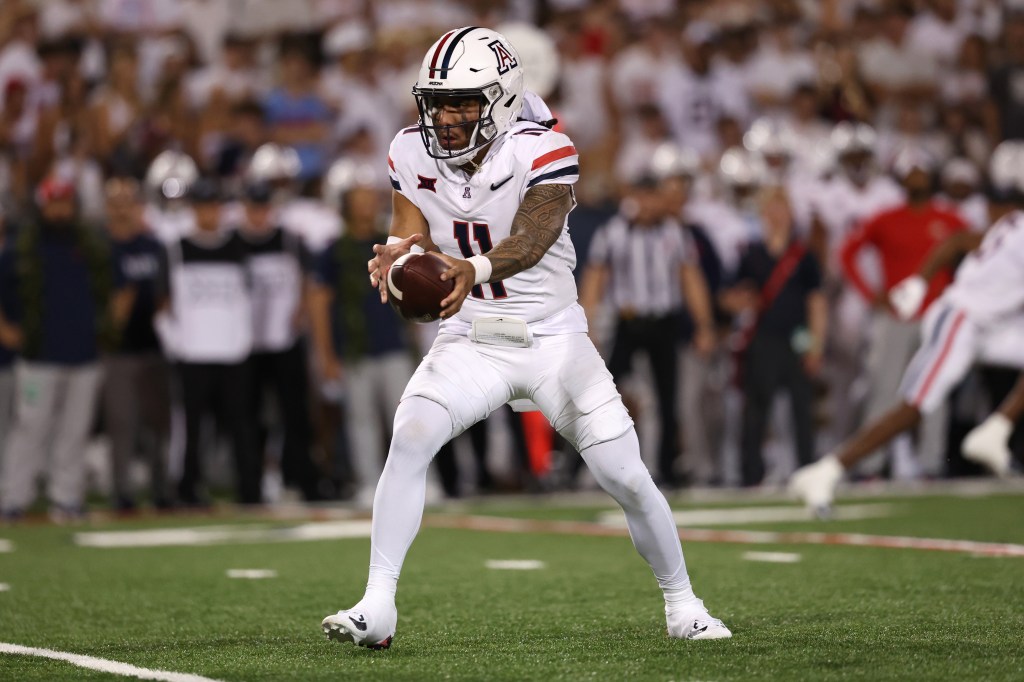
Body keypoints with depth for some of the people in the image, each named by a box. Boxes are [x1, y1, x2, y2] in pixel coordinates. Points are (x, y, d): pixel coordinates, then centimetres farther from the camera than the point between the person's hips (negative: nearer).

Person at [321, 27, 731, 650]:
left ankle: (682, 604, 22)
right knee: (410, 439, -23)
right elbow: (411, 236, -8)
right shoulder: (413, 154, -4)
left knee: (627, 479, -1)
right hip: (469, 342, 2)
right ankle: (378, 608, -20)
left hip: (552, 339, -2)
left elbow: (530, 239, -31)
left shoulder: (542, 153, -17)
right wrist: (397, 253, -34)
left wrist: (475, 269, -52)